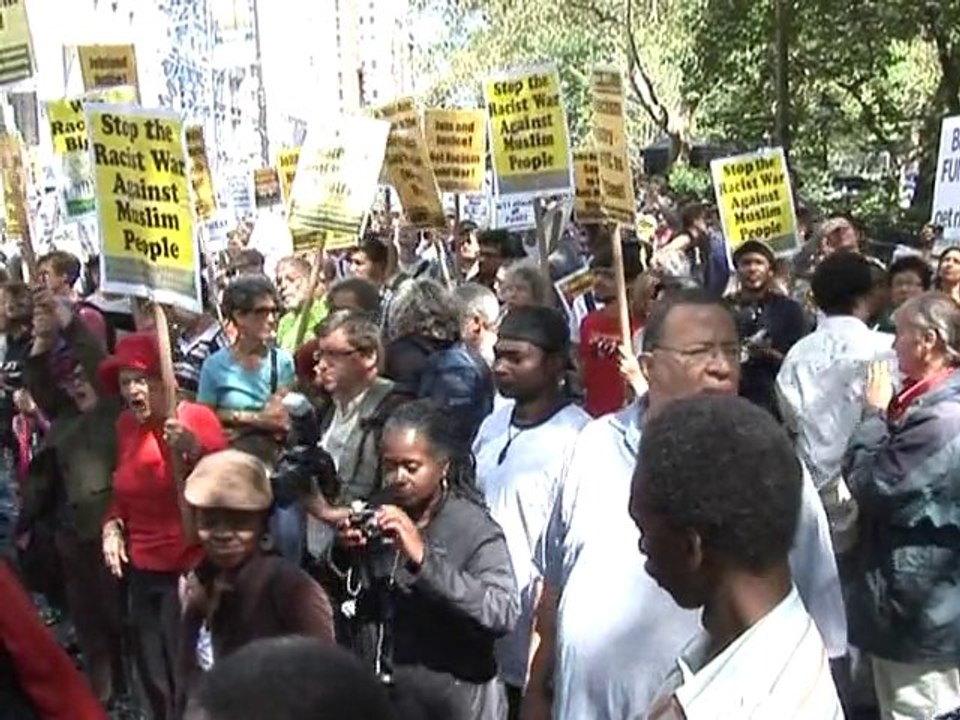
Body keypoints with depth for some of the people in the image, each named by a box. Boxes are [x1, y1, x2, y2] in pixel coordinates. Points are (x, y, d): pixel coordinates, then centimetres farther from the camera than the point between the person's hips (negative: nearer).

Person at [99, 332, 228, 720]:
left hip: (190, 569, -6)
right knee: (153, 677, 14)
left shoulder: (198, 418, -11)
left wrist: (194, 450, -35)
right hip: (142, 570, 6)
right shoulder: (126, 425, 6)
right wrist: (112, 525, 4)